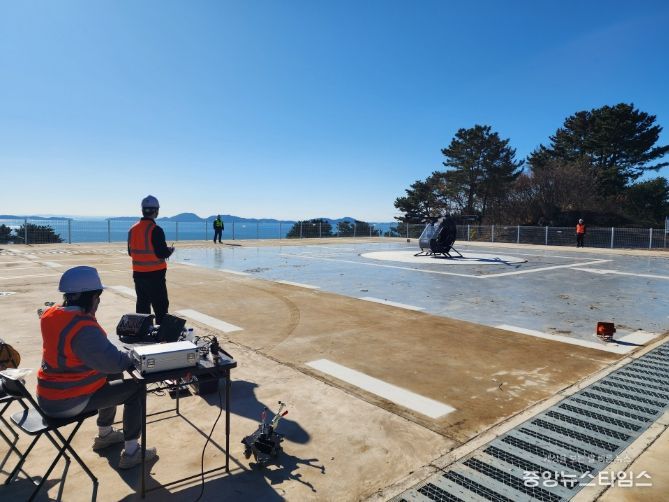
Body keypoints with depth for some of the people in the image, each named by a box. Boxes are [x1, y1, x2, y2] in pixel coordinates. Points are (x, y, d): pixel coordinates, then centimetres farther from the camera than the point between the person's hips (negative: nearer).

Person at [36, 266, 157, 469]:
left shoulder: (52, 314, 0)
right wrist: (130, 357, -11)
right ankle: (131, 453, 5)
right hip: (66, 403, -10)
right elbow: (115, 362, -30)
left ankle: (104, 434, 41)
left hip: (49, 394, 10)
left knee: (111, 378, 27)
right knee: (135, 388, -3)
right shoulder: (82, 328, -29)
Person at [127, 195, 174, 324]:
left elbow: (130, 252, 13)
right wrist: (170, 250, 1)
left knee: (142, 305, 16)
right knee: (161, 307, 0)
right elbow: (162, 253, -19)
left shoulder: (132, 229, 6)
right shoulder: (156, 230, -17)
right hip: (155, 274, -7)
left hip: (138, 274, 7)